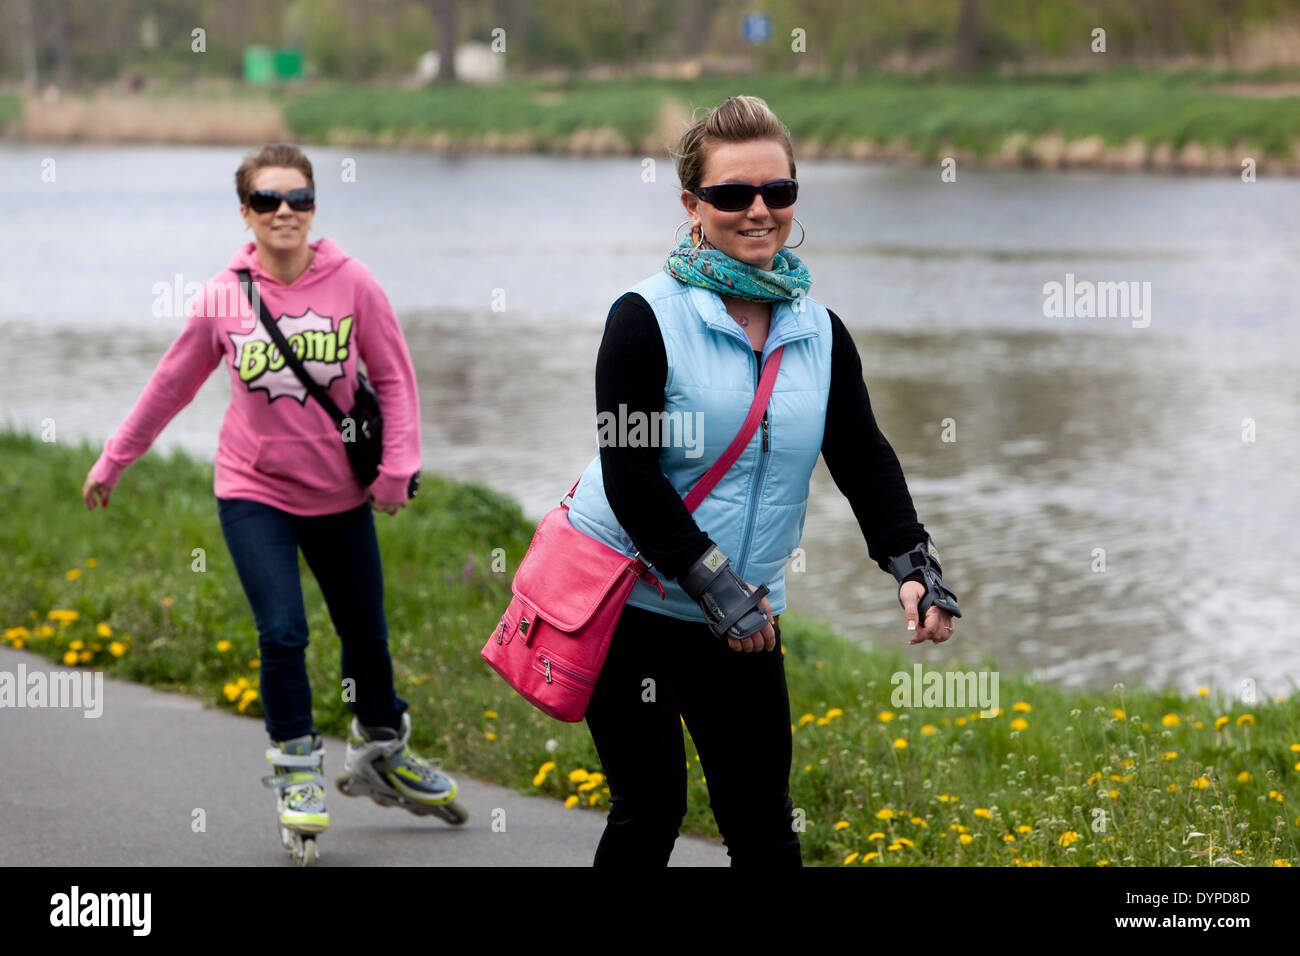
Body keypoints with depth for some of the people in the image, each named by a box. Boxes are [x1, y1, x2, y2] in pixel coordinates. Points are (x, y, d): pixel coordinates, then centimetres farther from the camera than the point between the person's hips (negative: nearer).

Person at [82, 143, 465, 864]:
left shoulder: (351, 284, -9)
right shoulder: (223, 297, -8)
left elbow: (394, 379, -2)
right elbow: (171, 386, 5)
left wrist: (398, 467, -10)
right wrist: (113, 461, 11)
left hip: (339, 493, 1)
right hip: (253, 490, -1)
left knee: (366, 634, 12)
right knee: (282, 633, -13)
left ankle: (380, 755, 37)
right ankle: (298, 775, 6)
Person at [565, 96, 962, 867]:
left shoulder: (820, 333, 5)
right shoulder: (648, 319, -12)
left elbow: (866, 461, 3)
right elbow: (630, 474, -17)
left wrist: (914, 565, -13)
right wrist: (716, 586, -20)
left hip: (744, 621, 5)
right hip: (629, 604, -4)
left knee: (762, 818, 6)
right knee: (652, 807, -1)